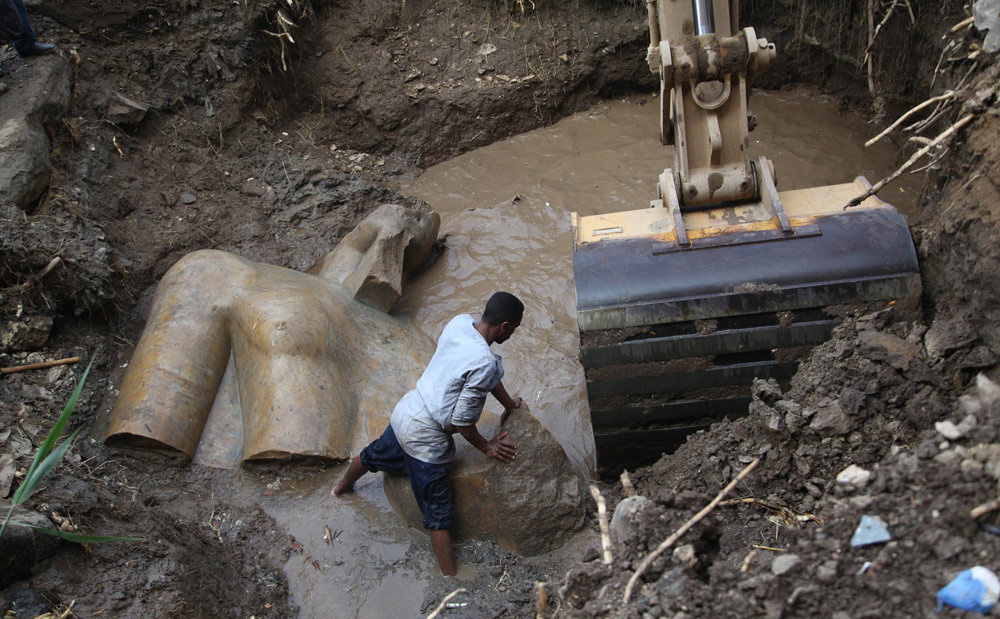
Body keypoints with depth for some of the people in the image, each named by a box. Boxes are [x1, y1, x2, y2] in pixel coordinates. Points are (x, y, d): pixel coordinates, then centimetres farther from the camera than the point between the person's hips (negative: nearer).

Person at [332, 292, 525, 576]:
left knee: (375, 455, 37)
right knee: (439, 515, 2)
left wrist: (508, 403, 24)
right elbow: (461, 420, -22)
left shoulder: (459, 322, -6)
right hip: (424, 436, -9)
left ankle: (343, 486, 66)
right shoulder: (484, 363, -30)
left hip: (405, 411, 9)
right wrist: (486, 447, -5)